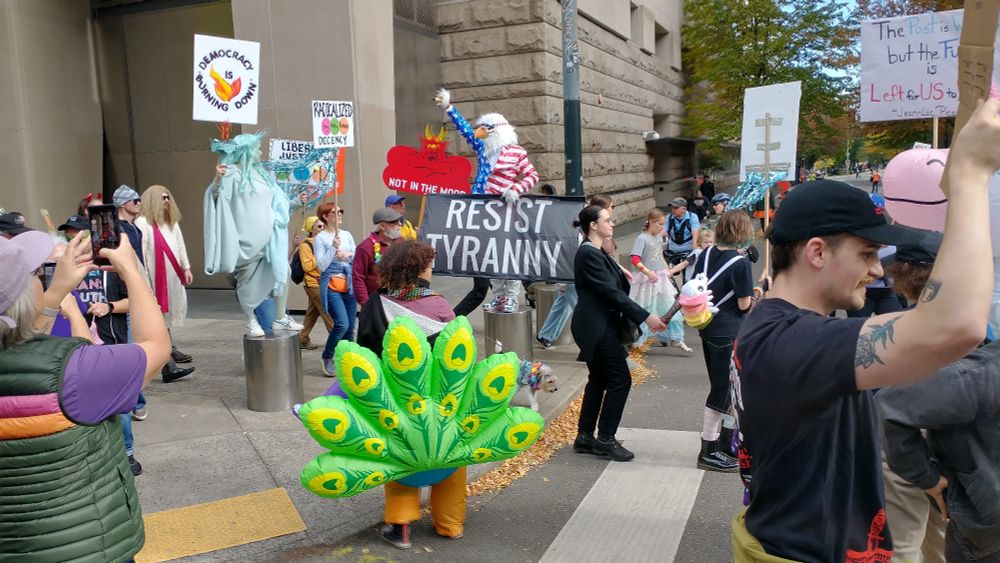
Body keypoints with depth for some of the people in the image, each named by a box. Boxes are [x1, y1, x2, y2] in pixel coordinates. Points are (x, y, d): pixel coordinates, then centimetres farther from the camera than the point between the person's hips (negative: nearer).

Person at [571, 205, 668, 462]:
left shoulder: (597, 252, 14)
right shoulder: (588, 254, -17)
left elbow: (614, 289, 15)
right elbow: (612, 292, -21)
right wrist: (645, 317, -21)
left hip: (600, 326, 10)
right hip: (596, 327, -10)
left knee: (599, 381, 13)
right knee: (620, 379, -5)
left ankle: (585, 437, 20)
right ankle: (605, 439, 5)